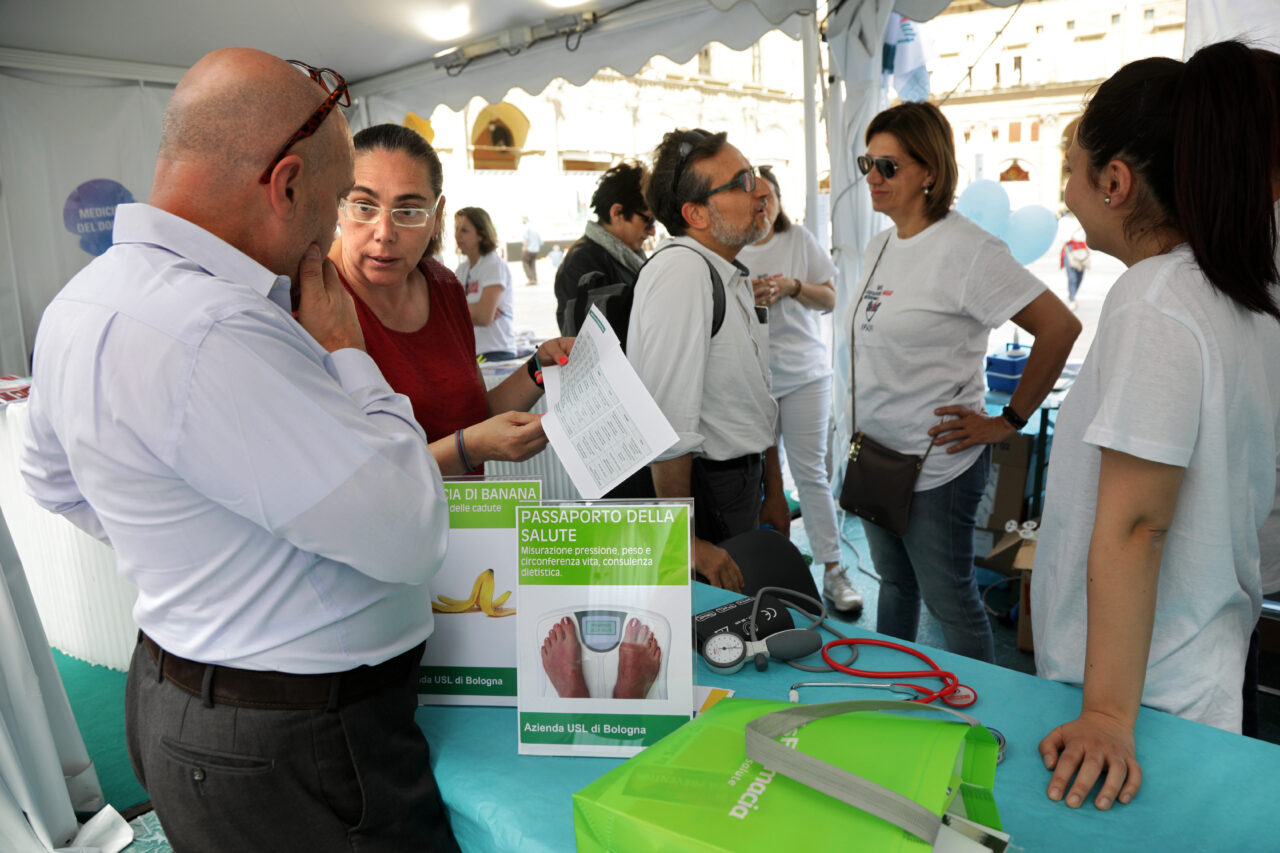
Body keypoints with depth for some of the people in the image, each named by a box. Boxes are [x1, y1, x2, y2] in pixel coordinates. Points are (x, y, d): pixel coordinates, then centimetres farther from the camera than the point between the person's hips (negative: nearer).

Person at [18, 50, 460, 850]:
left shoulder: (83, 298, 3)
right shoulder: (211, 334, -30)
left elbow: (54, 477, 20)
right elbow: (412, 535, -27)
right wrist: (347, 352, -15)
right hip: (293, 750, -9)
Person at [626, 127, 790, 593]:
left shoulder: (733, 275, 13)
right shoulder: (680, 271, -20)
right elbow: (668, 427, -26)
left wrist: (774, 494, 21)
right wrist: (686, 542, -24)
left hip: (740, 481, 9)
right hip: (701, 488, -9)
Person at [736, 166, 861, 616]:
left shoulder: (800, 240, 7)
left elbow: (829, 298, 7)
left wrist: (793, 286, -10)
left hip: (804, 373, 0)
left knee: (811, 472, 0)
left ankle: (833, 571, 7)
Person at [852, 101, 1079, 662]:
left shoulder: (966, 249, -17)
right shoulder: (880, 246, 9)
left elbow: (1059, 328, -20)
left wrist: (1008, 422, -16)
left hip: (936, 464, -8)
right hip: (874, 454, 8)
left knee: (950, 602, 5)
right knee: (894, 584, 22)